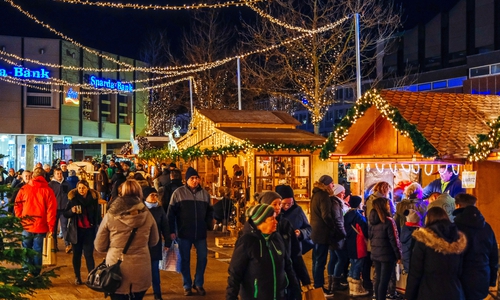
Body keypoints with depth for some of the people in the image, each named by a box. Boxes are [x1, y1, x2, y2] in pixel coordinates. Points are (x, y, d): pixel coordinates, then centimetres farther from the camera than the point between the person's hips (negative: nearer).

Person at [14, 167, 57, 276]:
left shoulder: (24, 188, 0)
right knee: (37, 252, 7)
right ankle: (35, 275, 12)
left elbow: (17, 206, 4)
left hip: (26, 226, 2)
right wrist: (51, 227, -3)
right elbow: (51, 210, -8)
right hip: (40, 227, -2)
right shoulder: (48, 190, -6)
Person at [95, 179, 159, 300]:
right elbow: (154, 241, 10)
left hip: (117, 270, -1)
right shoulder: (147, 215, -5)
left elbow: (100, 246, -1)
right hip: (141, 271, 1)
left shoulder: (110, 216, -9)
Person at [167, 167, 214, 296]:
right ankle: (187, 285, 22)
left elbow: (209, 211, 13)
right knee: (185, 260, 8)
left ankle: (198, 284, 25)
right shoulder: (178, 193, -5)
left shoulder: (204, 193, 5)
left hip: (200, 233, 3)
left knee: (202, 258, 7)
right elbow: (171, 213, -5)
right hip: (184, 233, -3)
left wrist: (208, 225, 0)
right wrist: (172, 231, -9)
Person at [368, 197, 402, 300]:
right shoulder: (388, 221, -16)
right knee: (384, 281, -1)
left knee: (378, 279, 15)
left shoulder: (372, 221, 4)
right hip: (387, 255, -7)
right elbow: (394, 240, -14)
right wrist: (398, 255, -6)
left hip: (375, 254, 7)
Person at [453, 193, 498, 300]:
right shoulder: (486, 227, 6)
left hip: (462, 282, -5)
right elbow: (494, 256, 11)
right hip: (481, 282, 6)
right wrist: (492, 280, 21)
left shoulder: (456, 226, -13)